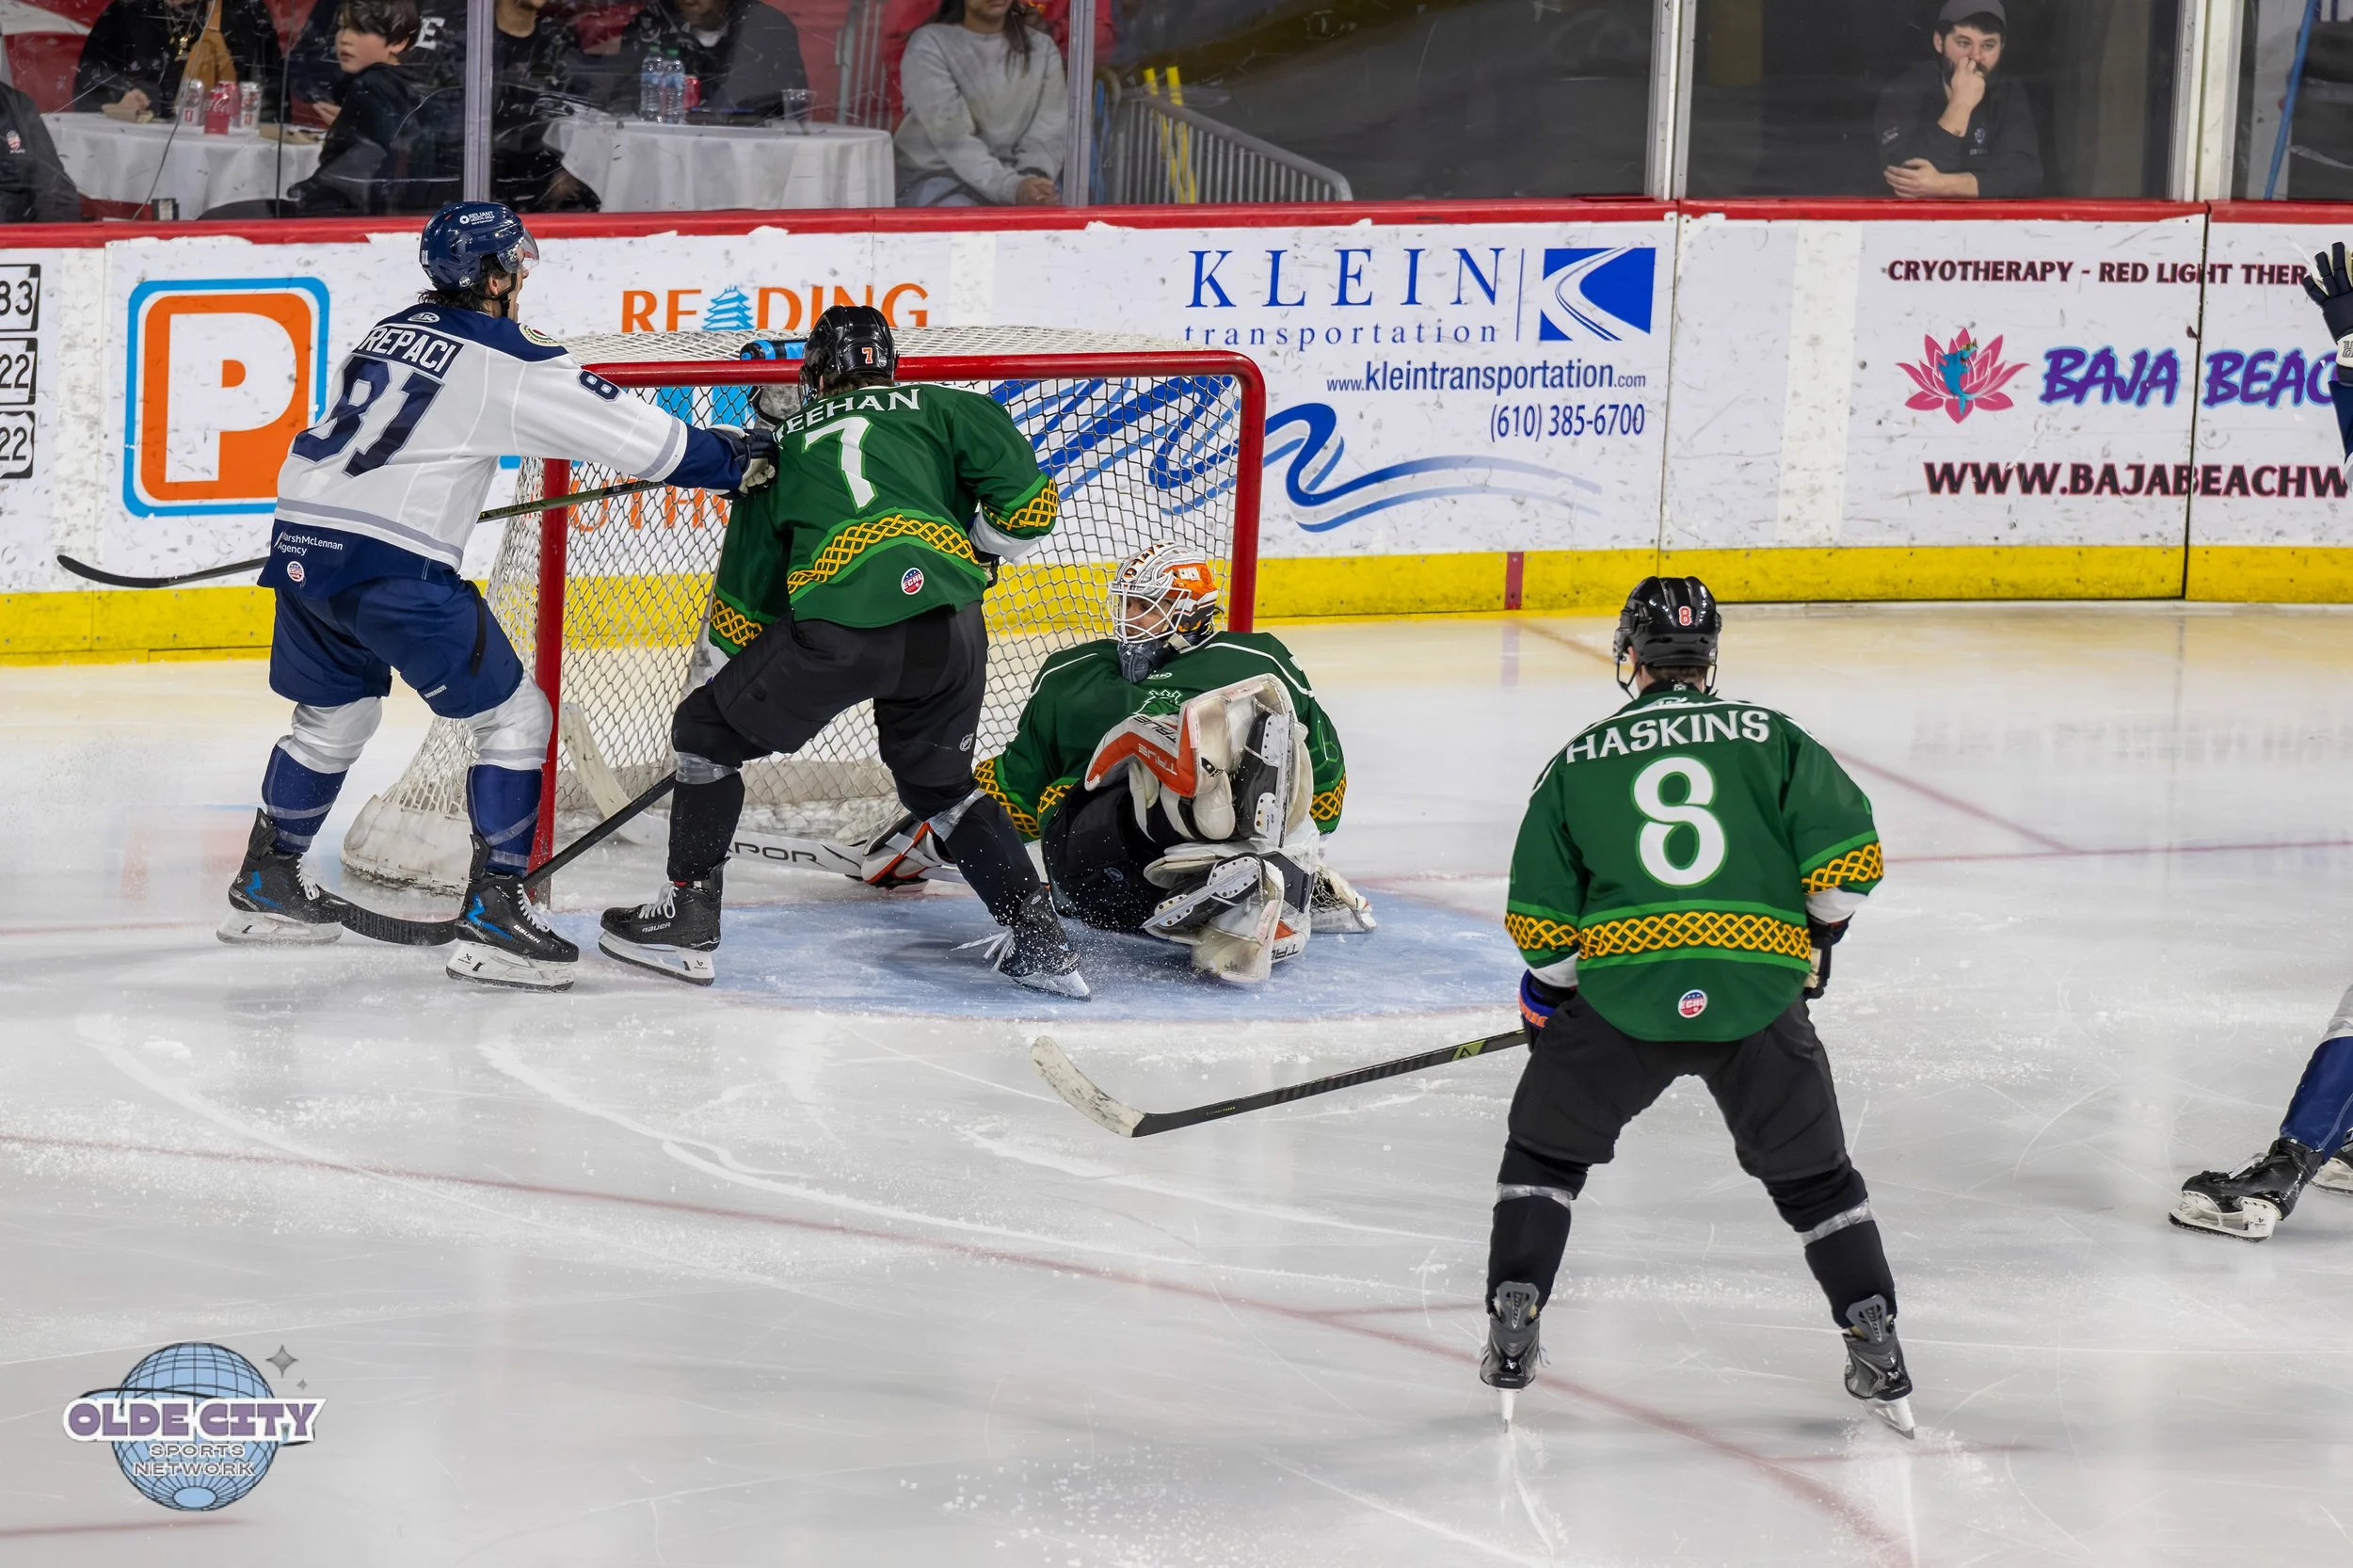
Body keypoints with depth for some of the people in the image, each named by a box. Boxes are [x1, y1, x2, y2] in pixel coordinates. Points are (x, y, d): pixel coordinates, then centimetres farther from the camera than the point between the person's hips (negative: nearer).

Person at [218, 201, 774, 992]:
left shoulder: (395, 330, 17)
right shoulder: (507, 358, -6)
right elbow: (635, 433, -5)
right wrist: (737, 458, 6)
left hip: (303, 540, 8)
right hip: (392, 567, -8)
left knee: (335, 714, 28)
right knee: (514, 718, 1)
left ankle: (265, 885, 36)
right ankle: (492, 913, -5)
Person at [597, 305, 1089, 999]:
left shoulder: (782, 444, 24)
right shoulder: (938, 410, 21)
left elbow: (743, 592, 25)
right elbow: (1029, 503, 8)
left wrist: (712, 671, 39)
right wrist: (976, 556, 28)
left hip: (835, 624, -2)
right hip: (948, 628, 2)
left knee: (707, 734, 19)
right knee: (939, 782, 25)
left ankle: (687, 919, 18)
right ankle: (1040, 941, 15)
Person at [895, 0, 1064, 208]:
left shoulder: (1041, 47, 7)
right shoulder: (929, 46, -6)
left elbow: (1049, 129, -2)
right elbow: (952, 137, -17)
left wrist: (1035, 177, -24)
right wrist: (1011, 187, -31)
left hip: (1011, 173, 3)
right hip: (939, 176, -3)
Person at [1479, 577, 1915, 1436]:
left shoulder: (1578, 761, 12)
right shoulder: (1772, 739, 10)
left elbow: (1538, 923, 9)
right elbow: (1848, 857, 0)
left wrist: (1548, 1000, 26)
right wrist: (1816, 942, 19)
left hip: (1619, 993, 0)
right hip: (1757, 994, 0)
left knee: (1545, 1148, 21)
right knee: (1813, 1173, 17)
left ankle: (1513, 1329, 14)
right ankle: (1877, 1350, 11)